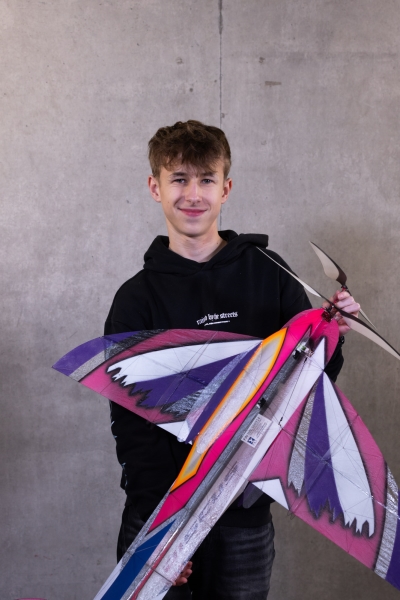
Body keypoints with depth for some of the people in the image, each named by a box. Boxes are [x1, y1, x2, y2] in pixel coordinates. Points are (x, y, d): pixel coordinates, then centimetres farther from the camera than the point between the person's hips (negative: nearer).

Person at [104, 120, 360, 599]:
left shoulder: (269, 274, -2)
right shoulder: (137, 298, -2)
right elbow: (130, 423, -5)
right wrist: (160, 519, -13)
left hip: (247, 508, 1)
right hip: (160, 509, 0)